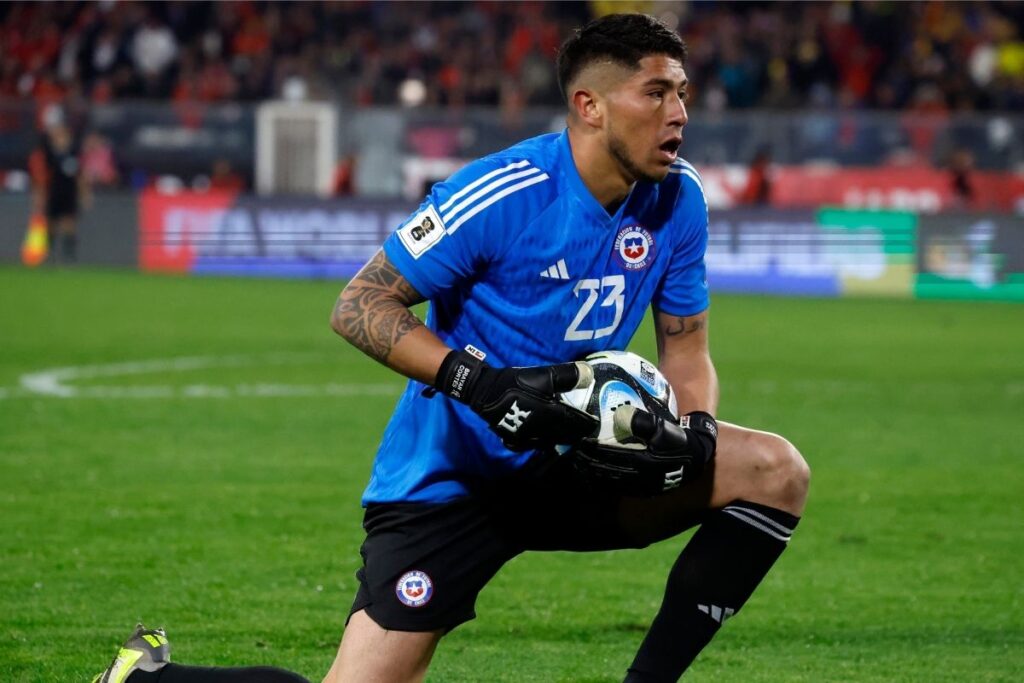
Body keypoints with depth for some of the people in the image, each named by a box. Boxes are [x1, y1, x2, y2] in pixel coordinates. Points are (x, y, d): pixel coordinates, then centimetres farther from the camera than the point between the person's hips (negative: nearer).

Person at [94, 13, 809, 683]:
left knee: (776, 472, -8)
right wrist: (482, 385, -30)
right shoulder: (501, 195, -21)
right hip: (450, 478, -6)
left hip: (567, 468, 6)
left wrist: (694, 427, -15)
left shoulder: (677, 200, -2)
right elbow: (359, 305, -18)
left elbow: (686, 346, 8)